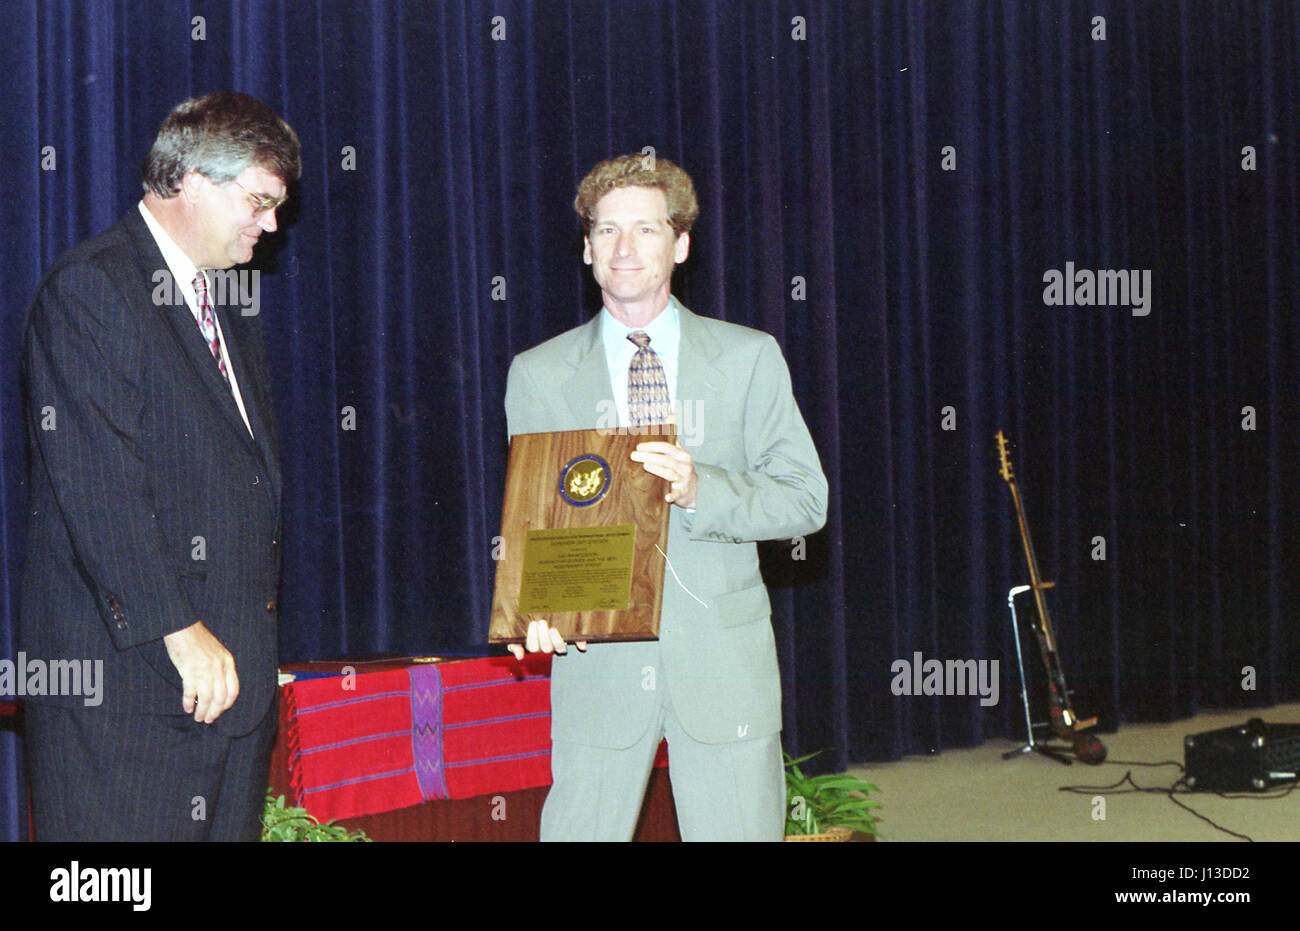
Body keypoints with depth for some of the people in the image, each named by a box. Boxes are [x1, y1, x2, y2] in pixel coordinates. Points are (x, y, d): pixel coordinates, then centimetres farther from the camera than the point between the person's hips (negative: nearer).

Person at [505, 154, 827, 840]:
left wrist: (699, 490, -17)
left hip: (722, 663, 0)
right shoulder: (538, 374, 9)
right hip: (598, 664, 0)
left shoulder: (748, 358, 6)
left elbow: (805, 500, 1)